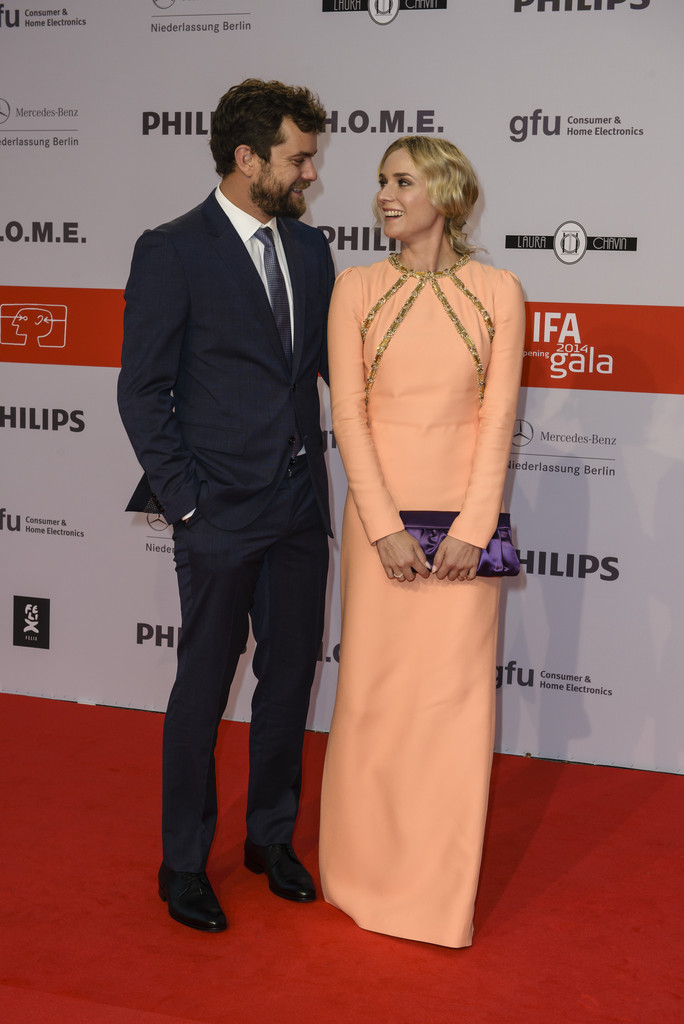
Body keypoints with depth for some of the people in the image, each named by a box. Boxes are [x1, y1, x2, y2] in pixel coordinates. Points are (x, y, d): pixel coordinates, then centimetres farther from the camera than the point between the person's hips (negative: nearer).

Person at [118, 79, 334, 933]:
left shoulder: (309, 249, 9)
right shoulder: (171, 252, -9)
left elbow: (336, 361, 12)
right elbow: (142, 392, -9)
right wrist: (185, 501, -12)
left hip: (300, 509, 6)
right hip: (221, 511, -5)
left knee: (290, 678, 14)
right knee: (204, 687, 6)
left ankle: (271, 836, 33)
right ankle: (183, 862, 24)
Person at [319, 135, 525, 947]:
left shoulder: (498, 292, 2)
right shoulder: (356, 288, 3)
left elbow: (498, 416, -1)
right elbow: (348, 413, -2)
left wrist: (472, 528, -10)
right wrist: (386, 528, -10)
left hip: (463, 521, 0)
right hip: (379, 515, 1)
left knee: (457, 694, 4)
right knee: (373, 691, 6)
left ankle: (442, 886, 21)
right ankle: (365, 871, 25)